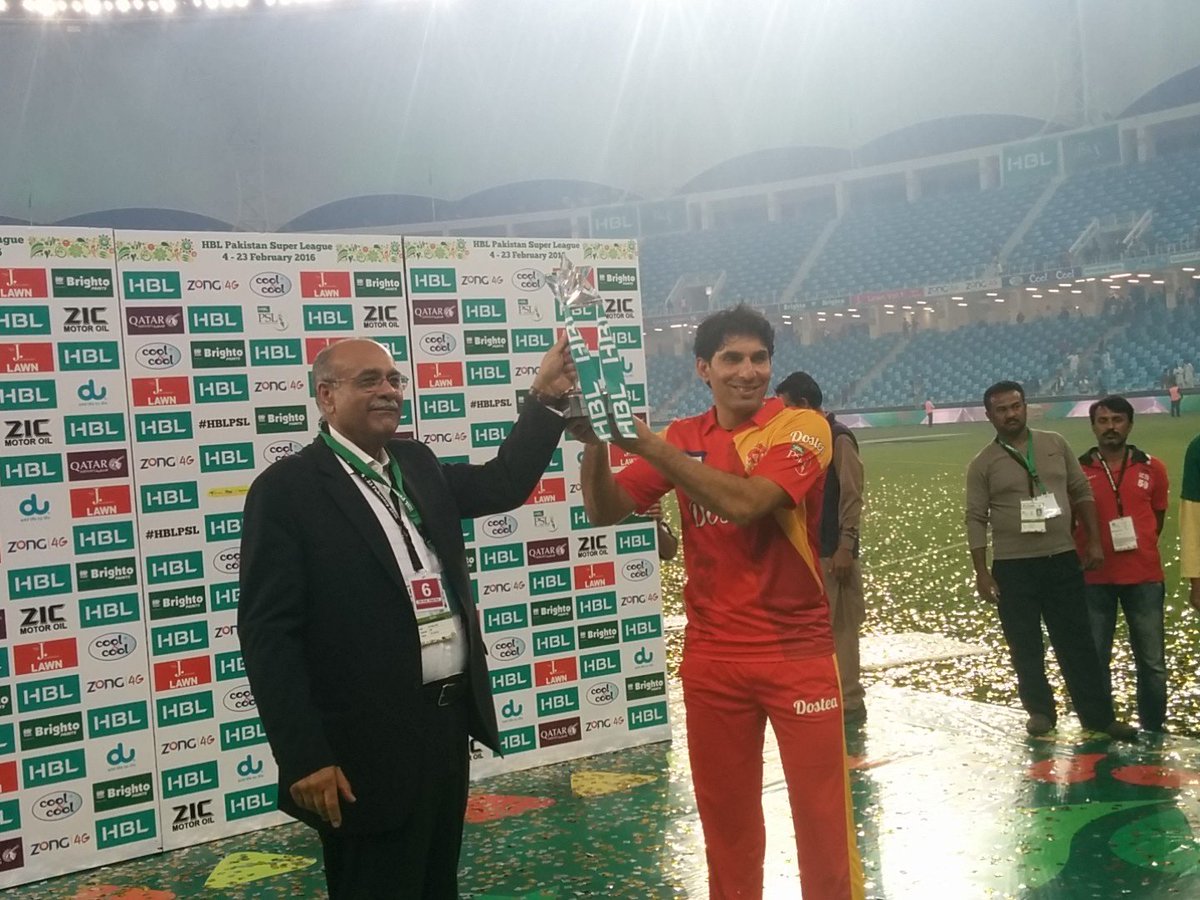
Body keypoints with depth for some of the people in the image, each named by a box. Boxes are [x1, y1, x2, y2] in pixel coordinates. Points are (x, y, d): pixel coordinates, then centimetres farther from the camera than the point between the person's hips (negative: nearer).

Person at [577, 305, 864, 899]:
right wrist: (596, 446, -18)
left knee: (822, 812, 6)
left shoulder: (802, 427, -8)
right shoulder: (682, 440, 5)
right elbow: (606, 511, 0)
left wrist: (646, 443, -24)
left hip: (797, 653, -3)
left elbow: (744, 502, -24)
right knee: (725, 812, 13)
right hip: (712, 658, 3)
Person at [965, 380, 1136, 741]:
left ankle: (1098, 715, 15)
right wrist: (981, 572, -7)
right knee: (1025, 646, 7)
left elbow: (1082, 492, 9)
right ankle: (1040, 712, 21)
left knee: (1077, 641, 7)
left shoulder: (1055, 444, 5)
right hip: (1013, 566, -2)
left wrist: (1093, 541, 3)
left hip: (1062, 559, 2)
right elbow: (976, 520, -3)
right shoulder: (982, 464, -3)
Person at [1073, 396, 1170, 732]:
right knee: (1094, 660, 7)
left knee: (1152, 661, 5)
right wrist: (1085, 557, 5)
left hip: (1144, 578, 1)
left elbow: (1158, 517, 16)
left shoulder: (1152, 468, 3)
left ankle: (1153, 730, 17)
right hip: (1093, 579, -1)